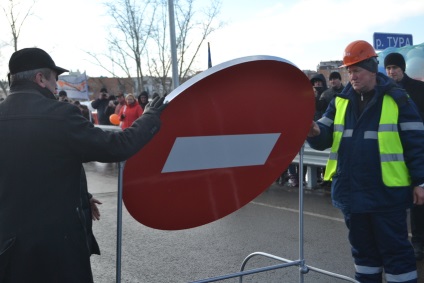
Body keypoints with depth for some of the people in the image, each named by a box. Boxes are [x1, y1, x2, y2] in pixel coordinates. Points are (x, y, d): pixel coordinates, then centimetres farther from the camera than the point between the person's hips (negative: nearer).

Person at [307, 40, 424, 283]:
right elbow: (325, 138, 5)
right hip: (351, 191, 5)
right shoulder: (340, 101, 8)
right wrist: (315, 132, -19)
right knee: (363, 247, 18)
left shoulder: (397, 99, -6)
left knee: (394, 248, 4)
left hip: (386, 192, -5)